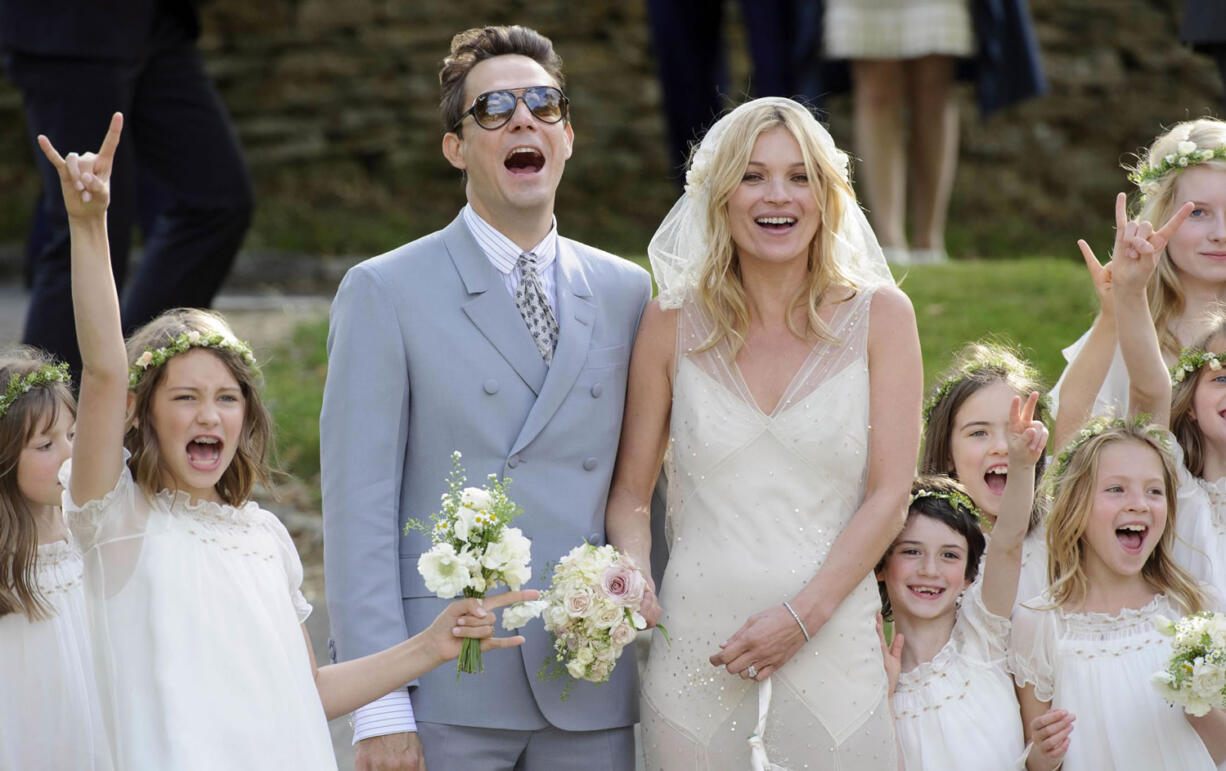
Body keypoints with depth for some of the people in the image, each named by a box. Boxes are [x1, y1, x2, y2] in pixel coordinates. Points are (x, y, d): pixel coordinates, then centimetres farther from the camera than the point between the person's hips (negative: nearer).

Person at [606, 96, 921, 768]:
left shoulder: (879, 316, 3)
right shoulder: (673, 323, 6)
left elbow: (889, 496, -2)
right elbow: (629, 489, 10)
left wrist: (802, 615, -11)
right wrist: (631, 573, -11)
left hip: (831, 646, -1)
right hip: (695, 651, 1)